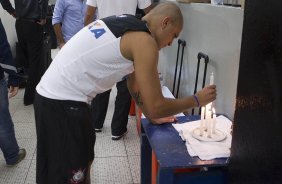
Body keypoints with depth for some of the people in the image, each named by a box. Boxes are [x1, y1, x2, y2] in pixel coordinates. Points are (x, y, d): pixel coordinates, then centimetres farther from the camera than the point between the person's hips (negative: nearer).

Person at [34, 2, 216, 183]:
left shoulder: (127, 24, 13)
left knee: (83, 161, 24)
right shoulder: (144, 41, -15)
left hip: (53, 94, 9)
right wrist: (197, 100, 0)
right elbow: (154, 108, -14)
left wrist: (154, 115, 24)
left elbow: (134, 82, 22)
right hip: (63, 102, -9)